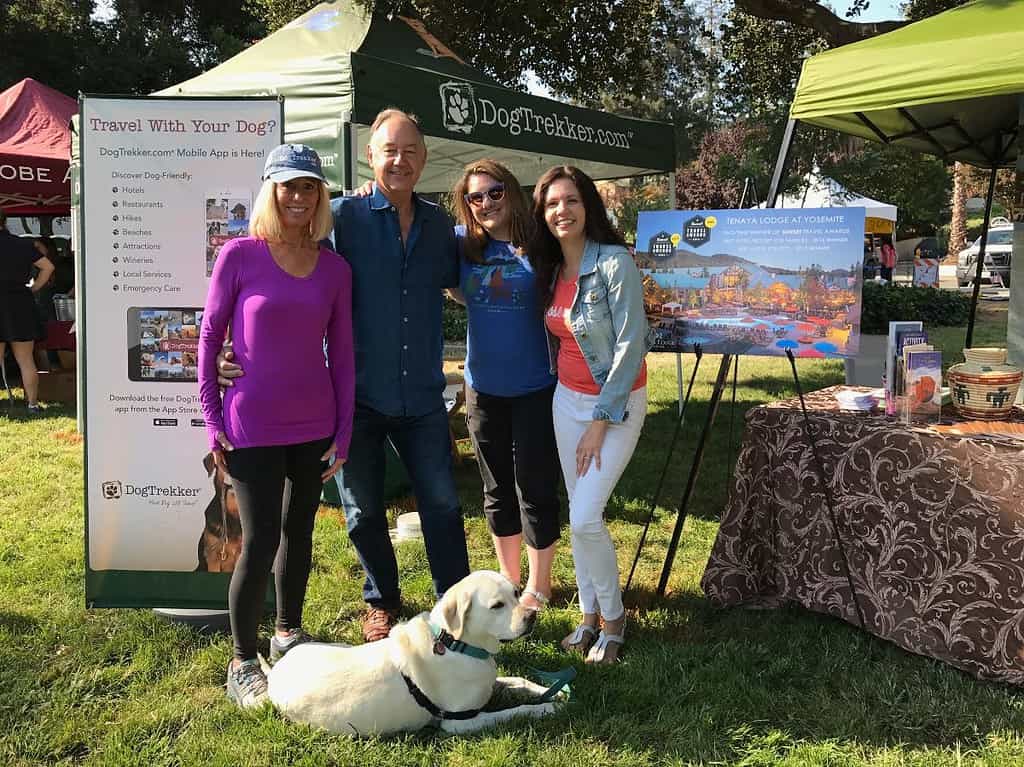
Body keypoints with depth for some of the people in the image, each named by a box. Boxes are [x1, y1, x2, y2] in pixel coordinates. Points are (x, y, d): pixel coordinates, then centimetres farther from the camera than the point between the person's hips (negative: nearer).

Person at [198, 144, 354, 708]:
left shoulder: (334, 268, 1)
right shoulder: (240, 255, -8)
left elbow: (342, 353, 5)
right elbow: (209, 336, -3)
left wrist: (343, 431, 4)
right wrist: (212, 419, -5)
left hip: (314, 426, 4)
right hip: (252, 427, -4)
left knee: (299, 532, 16)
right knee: (260, 543, -2)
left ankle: (288, 633, 36)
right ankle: (242, 665, 15)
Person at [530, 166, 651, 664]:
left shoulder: (615, 263, -17)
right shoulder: (551, 270, 5)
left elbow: (630, 346, -18)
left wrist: (601, 422, -17)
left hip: (616, 402, -7)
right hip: (567, 399, 7)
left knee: (586, 517, -10)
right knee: (577, 514, 10)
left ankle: (613, 618, 11)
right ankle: (589, 615, 24)